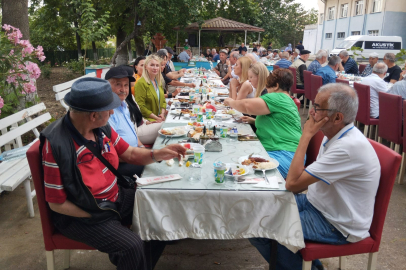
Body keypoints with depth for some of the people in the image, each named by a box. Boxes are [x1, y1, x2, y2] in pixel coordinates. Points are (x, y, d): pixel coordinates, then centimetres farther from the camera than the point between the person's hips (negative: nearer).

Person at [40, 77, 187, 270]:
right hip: (81, 216, -7)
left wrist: (157, 154, -10)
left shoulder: (101, 127, -7)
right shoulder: (57, 145, -28)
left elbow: (129, 153, 7)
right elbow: (57, 203, -20)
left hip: (116, 198, 7)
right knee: (132, 246, -24)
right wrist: (98, 217, -15)